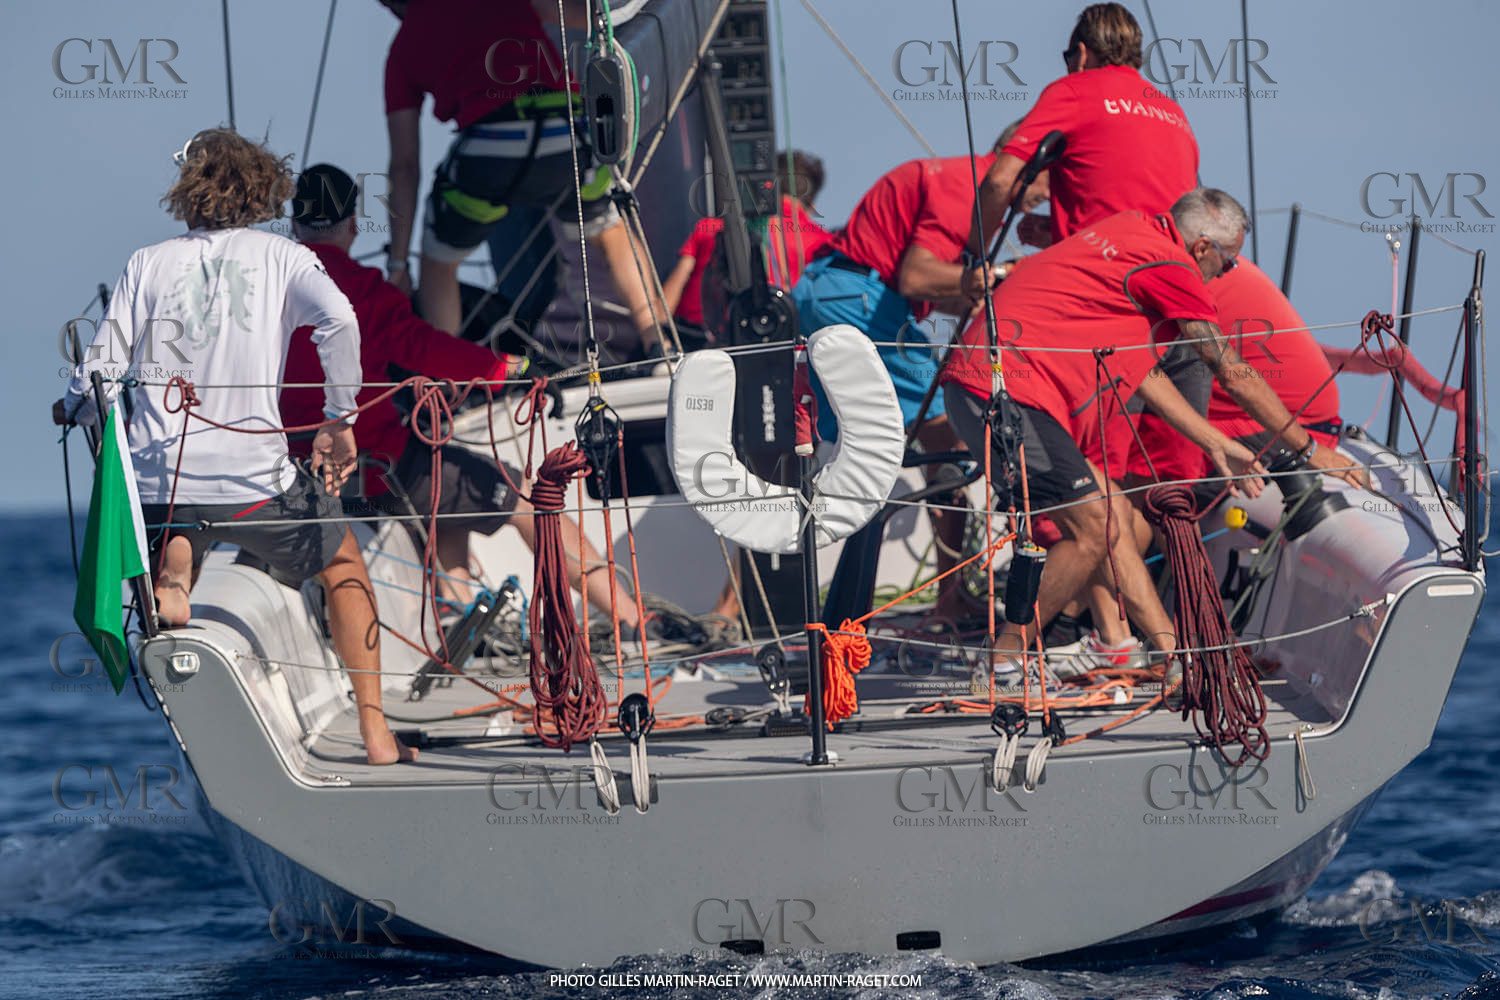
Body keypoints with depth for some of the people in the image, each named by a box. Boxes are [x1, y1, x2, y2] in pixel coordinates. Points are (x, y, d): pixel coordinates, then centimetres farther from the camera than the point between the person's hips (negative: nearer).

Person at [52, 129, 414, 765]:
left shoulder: (148, 265, 5)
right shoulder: (279, 256, 3)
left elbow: (97, 381, 0)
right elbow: (338, 320, -17)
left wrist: (70, 410, 23)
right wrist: (339, 420, -6)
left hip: (159, 481, 1)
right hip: (254, 480, -1)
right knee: (344, 566, 24)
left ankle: (169, 580, -3)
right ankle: (374, 731, 15)